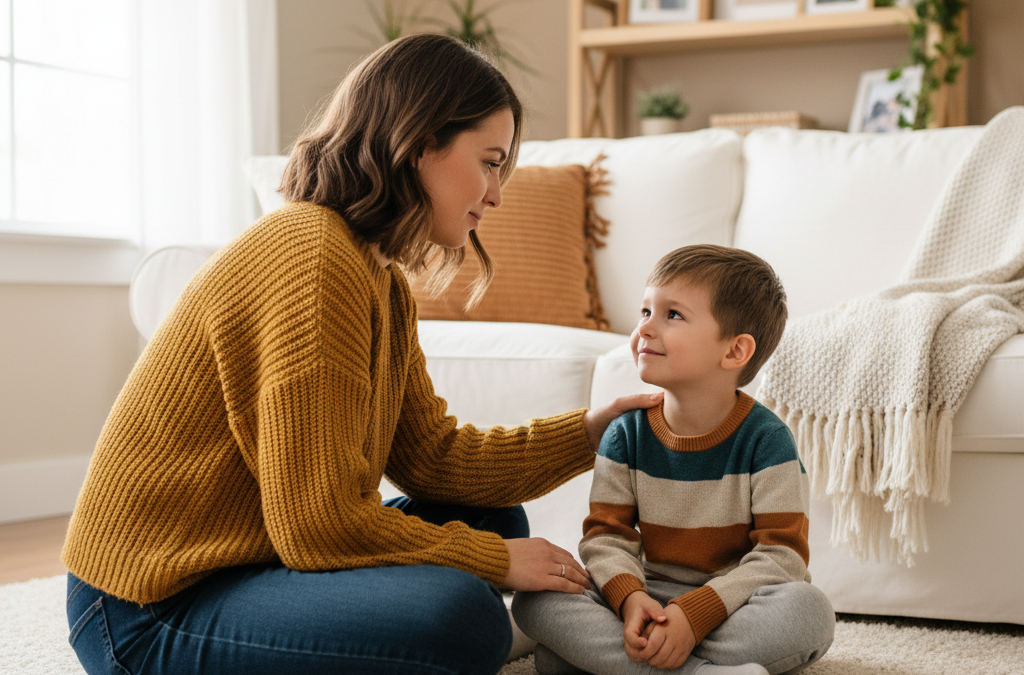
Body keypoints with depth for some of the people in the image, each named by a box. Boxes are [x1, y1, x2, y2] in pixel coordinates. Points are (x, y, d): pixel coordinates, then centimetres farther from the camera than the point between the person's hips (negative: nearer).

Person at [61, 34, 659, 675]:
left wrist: (591, 431, 7)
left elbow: (433, 456, 10)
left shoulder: (382, 281, 11)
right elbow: (320, 523, -24)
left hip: (254, 558, 11)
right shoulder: (313, 258, -22)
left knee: (495, 521, 12)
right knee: (461, 615, -30)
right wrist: (495, 561, -13)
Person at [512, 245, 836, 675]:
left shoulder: (765, 439, -9)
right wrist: (631, 599, -24)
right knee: (534, 599, -19)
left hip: (735, 603, -2)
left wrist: (695, 614, -27)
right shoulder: (626, 434, 1)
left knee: (810, 611, -34)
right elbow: (606, 534, -1)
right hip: (653, 596, 3)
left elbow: (781, 555, -14)